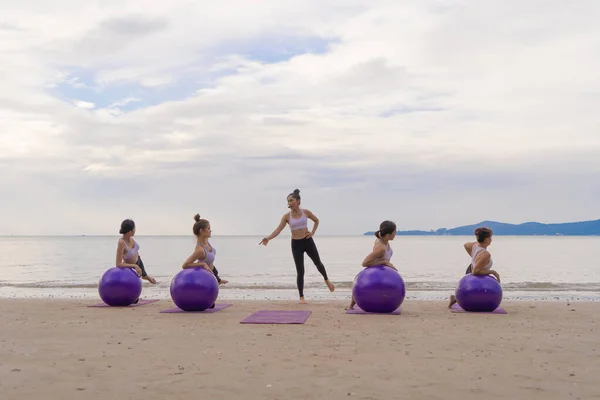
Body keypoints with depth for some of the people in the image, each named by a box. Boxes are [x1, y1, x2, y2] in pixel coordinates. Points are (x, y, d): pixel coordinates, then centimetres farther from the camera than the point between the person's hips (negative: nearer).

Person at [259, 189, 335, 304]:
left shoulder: (305, 212, -4)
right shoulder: (287, 216, -7)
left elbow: (316, 220, 14)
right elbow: (278, 230, -15)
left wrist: (312, 232, 2)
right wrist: (268, 238, -30)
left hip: (308, 241, 1)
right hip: (296, 244, -1)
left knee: (318, 263, 20)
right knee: (300, 271, -2)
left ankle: (327, 280, 50)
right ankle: (301, 297, 7)